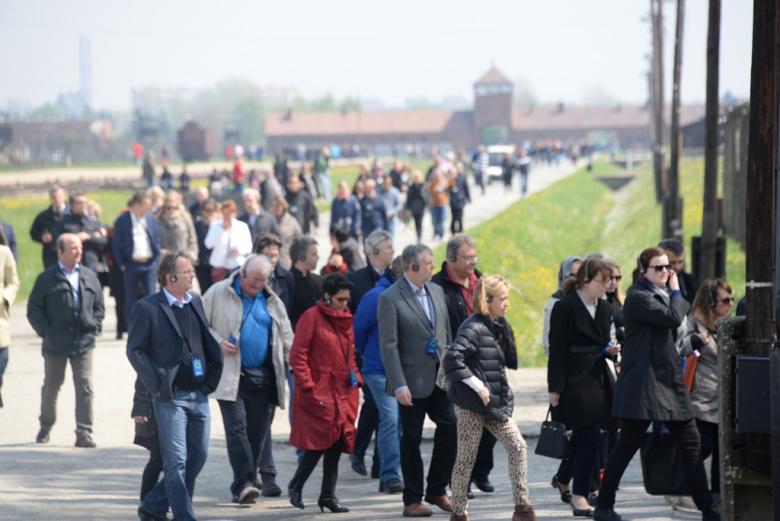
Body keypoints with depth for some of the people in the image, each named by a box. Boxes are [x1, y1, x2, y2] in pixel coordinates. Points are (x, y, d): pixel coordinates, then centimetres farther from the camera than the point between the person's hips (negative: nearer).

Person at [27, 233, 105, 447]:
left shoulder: (89, 276, 8)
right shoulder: (47, 279, -3)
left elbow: (99, 306, 15)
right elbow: (34, 309, -2)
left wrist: (94, 326, 1)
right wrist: (45, 332, -10)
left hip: (83, 342, 2)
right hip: (55, 343, -2)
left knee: (85, 388, -6)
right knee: (51, 387, 13)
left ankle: (84, 433, -5)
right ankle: (45, 426, 33)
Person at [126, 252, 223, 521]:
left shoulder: (195, 302, 10)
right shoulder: (147, 308, -8)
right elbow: (134, 350, -7)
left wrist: (212, 376, 10)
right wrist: (156, 384, -12)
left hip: (199, 395, 7)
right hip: (170, 396, -7)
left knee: (197, 457, 9)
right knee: (176, 462, -5)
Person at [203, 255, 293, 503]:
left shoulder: (272, 301, 11)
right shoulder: (219, 294, 0)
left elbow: (286, 338, 14)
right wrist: (218, 341, -12)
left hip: (262, 377, 4)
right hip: (230, 376, -4)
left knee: (259, 430, 5)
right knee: (237, 427, -11)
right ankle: (243, 482, -15)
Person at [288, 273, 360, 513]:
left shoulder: (346, 319, 14)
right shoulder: (312, 317, -8)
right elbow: (297, 356, -11)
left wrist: (355, 378, 11)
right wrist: (308, 387, -15)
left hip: (343, 393, 7)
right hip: (319, 393, -7)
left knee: (337, 443, 5)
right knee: (319, 442, -7)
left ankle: (328, 495, 12)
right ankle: (296, 486, 12)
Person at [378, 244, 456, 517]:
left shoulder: (436, 291, 9)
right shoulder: (390, 299, -11)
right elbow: (388, 346, -14)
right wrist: (399, 385, -18)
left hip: (440, 378, 5)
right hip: (413, 382, -5)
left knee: (450, 428, -2)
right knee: (411, 440, 4)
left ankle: (437, 490, 14)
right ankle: (412, 500, 13)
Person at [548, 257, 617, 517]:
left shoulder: (603, 307, 13)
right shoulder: (565, 307, -9)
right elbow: (557, 349, -11)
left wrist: (610, 349, 1)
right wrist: (555, 388, -13)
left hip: (597, 379, 7)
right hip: (574, 382, -7)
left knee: (585, 438, 7)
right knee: (590, 437, -10)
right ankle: (579, 494, -4)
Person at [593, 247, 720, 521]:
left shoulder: (660, 295, 17)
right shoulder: (639, 297, -11)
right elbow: (673, 318, -21)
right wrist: (676, 292, -8)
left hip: (669, 379, 9)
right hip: (642, 382, -9)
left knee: (691, 442, 5)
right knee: (628, 444, -2)